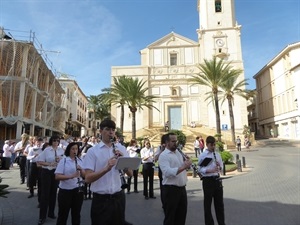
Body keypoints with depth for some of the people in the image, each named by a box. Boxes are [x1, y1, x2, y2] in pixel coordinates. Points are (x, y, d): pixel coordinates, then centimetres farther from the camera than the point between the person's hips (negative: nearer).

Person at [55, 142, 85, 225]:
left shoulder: (80, 161, 5)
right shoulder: (63, 161, -7)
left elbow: (84, 175, 5)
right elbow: (57, 176, -15)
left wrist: (81, 170, -16)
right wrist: (71, 176, -28)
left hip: (78, 190, 4)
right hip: (65, 191, -3)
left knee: (76, 214, 15)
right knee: (63, 214, 8)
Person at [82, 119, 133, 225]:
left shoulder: (121, 149, 3)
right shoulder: (92, 151, -7)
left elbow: (130, 174, 1)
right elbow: (88, 178, -14)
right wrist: (106, 168, -28)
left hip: (118, 197, 4)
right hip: (100, 199, -3)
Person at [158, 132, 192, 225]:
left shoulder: (179, 152, 12)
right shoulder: (163, 155, -13)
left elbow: (186, 166, 18)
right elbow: (168, 172, -27)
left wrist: (188, 162, -3)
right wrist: (183, 167, -33)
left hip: (182, 188, 7)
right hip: (170, 189, -7)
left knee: (182, 215, 19)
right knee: (170, 217, 6)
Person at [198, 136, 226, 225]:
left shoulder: (217, 154, 7)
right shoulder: (202, 155, -8)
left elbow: (221, 167, 12)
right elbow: (200, 169, -11)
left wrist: (219, 167, -9)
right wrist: (209, 170, -24)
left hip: (217, 179, 5)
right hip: (208, 180, -4)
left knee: (219, 203, 15)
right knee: (208, 203, 8)